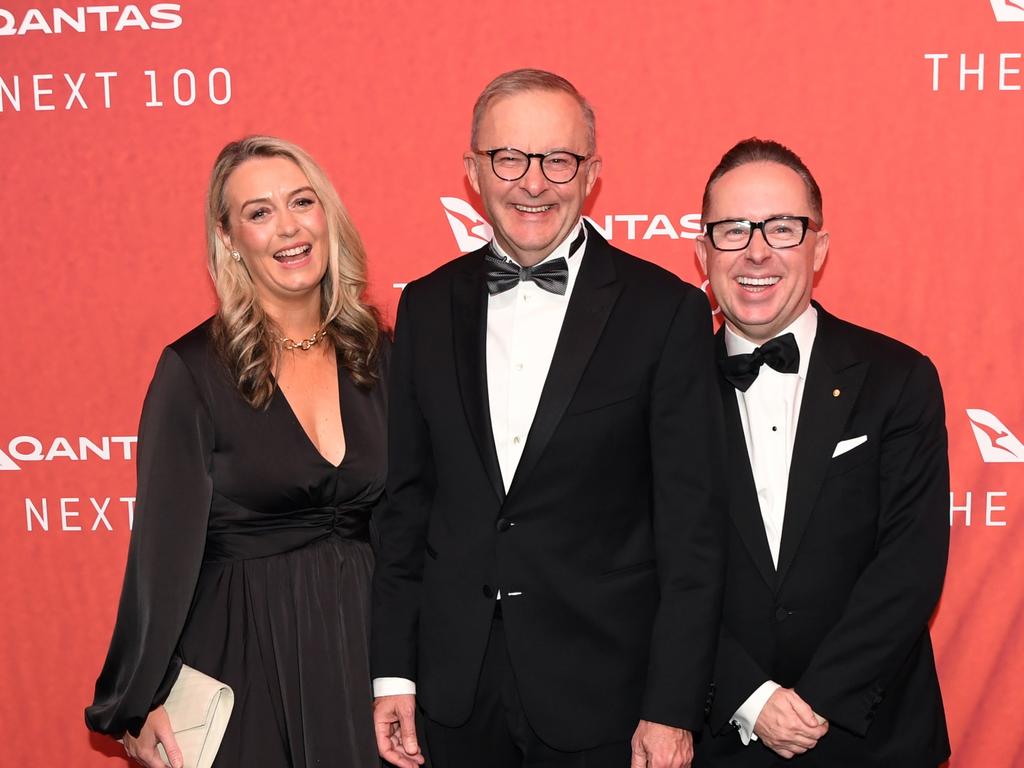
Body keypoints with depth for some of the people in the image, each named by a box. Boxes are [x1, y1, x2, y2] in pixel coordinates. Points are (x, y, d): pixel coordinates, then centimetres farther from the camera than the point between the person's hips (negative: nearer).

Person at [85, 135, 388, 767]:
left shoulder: (376, 355, 3)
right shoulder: (194, 370, -10)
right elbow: (164, 543, -10)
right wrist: (145, 704, -10)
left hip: (361, 645, 4)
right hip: (240, 656, -4)